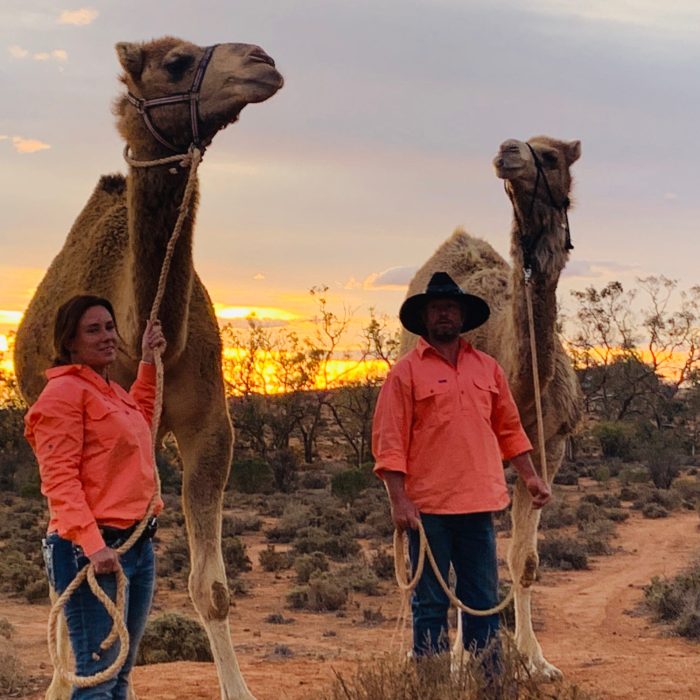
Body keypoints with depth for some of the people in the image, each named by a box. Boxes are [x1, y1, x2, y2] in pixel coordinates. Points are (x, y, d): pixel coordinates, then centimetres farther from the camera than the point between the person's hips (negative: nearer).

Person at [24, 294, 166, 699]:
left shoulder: (113, 392, 16)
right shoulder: (65, 391, -10)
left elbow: (139, 421, 41)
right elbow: (59, 479, -18)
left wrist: (149, 362, 34)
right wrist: (93, 545, -27)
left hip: (138, 543, 9)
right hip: (92, 550, -9)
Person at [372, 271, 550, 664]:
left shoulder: (488, 368, 12)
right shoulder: (406, 372, -2)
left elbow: (509, 429, 19)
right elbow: (389, 441, -6)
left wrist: (530, 477, 13)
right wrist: (399, 501, -14)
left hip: (478, 505, 4)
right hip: (428, 508, -4)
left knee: (484, 603, 9)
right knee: (431, 605, 3)